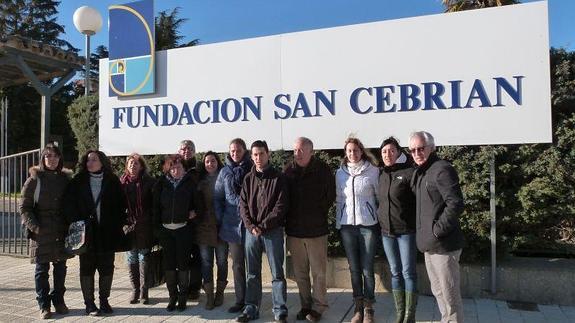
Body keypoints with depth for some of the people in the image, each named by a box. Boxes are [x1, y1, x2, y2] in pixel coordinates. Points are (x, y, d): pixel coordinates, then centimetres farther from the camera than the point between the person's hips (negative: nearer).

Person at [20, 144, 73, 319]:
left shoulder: (66, 179, 7)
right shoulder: (34, 180, -2)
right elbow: (24, 207, -3)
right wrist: (34, 226, -14)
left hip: (62, 232, 3)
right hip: (41, 233, -3)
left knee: (61, 267, 11)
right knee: (42, 269, 4)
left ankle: (59, 300, 25)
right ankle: (44, 305, 15)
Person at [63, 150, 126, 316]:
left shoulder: (113, 182, 3)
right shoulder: (78, 182, 3)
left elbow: (121, 205, 5)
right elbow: (69, 205, 0)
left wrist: (118, 225, -2)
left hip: (107, 233, 1)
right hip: (86, 232, 0)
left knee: (106, 267, 7)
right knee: (87, 268, 6)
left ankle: (104, 300, 20)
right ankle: (89, 303, 16)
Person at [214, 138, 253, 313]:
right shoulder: (225, 172, 8)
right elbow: (217, 198, 10)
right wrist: (220, 219, 3)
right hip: (233, 224, 3)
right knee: (237, 265, 10)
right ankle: (240, 300, 21)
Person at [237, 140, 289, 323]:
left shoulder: (278, 178, -2)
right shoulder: (248, 179, 10)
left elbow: (280, 206, -8)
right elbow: (243, 205, 5)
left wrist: (263, 226, -13)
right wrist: (251, 226, -9)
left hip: (273, 231, -3)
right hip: (251, 231, 4)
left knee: (277, 273, 2)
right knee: (252, 273, 11)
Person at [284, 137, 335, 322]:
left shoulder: (322, 170, -5)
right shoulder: (288, 170, 3)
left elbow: (330, 196, -1)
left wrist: (317, 214, -2)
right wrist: (290, 217, 0)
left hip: (316, 229, -3)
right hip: (294, 229, 3)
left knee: (318, 272, 5)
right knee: (300, 272, 12)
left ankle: (318, 307, 19)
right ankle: (306, 305, 26)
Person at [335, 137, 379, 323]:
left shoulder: (373, 171, -3)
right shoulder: (340, 173, 6)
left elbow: (380, 197, 2)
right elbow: (339, 200, 11)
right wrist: (338, 224, 8)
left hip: (368, 224, -2)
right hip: (347, 225, 3)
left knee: (367, 269, 2)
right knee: (354, 269, 10)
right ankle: (358, 307, 22)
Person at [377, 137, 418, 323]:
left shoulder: (409, 172, -9)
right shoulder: (382, 175, 9)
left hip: (406, 231, -5)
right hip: (386, 232, 6)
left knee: (408, 273, 3)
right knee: (395, 273, 12)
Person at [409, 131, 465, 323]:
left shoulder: (442, 169, -14)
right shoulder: (420, 172, 14)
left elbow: (456, 204, -22)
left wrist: (438, 230, -19)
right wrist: (425, 236, 13)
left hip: (443, 244, -9)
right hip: (429, 244, 9)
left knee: (449, 295, 1)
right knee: (438, 292, 20)